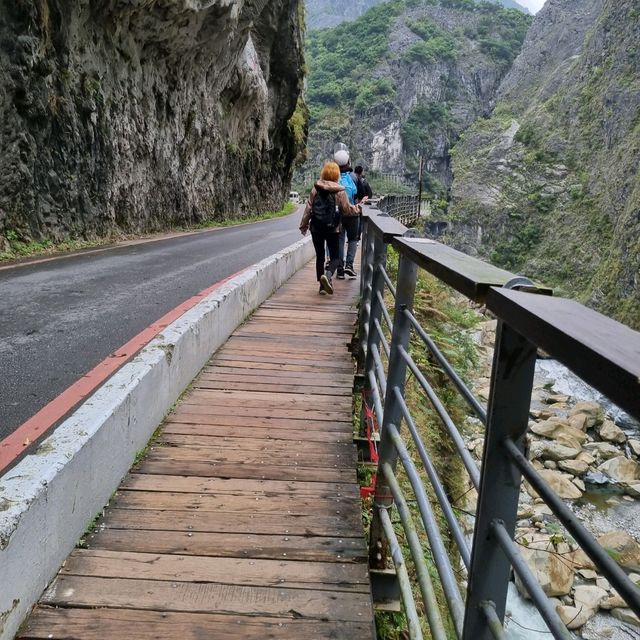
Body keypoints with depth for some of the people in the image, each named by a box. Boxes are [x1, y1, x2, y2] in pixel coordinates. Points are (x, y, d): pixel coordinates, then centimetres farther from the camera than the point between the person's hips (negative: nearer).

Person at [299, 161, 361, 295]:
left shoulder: (315, 189, -1)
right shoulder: (340, 191, -7)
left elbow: (308, 208, 2)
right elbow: (347, 209, -2)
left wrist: (304, 225, 11)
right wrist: (358, 209, 18)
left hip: (316, 228, 2)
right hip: (333, 229, -2)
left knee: (320, 256, 13)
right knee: (335, 257, 7)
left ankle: (322, 285, 13)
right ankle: (328, 274, -23)